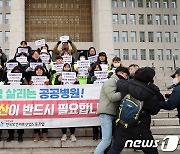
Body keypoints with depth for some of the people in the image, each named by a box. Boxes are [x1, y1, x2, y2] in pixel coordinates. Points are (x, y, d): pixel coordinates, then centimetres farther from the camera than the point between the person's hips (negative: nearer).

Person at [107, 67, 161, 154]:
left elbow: (118, 83, 14)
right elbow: (154, 111, 0)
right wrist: (158, 100, 14)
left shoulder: (126, 86, -9)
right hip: (140, 130, -3)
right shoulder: (151, 96, -16)